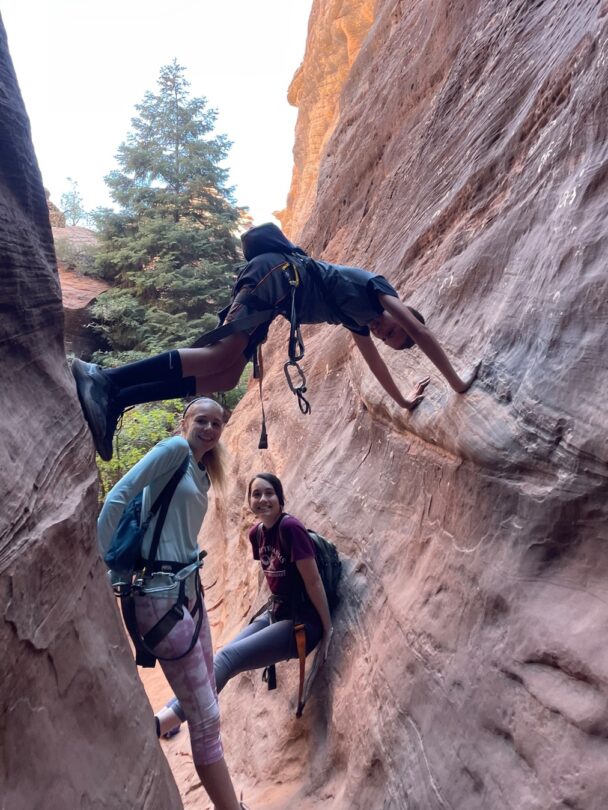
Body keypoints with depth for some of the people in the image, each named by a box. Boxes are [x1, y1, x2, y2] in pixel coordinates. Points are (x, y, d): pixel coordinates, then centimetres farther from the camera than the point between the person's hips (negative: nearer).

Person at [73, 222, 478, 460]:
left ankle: (115, 400, -17)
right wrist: (457, 382, 10)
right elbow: (423, 332, 4)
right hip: (278, 271, -8)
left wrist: (403, 399, 51)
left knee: (226, 378, -8)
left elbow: (374, 361, 42)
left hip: (282, 291, 8)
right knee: (224, 352, -27)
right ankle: (106, 379, -34)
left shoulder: (359, 320, 30)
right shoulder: (377, 287, 10)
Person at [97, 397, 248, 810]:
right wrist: (103, 561, -16)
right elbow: (117, 497, -17)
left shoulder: (202, 475, 15)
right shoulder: (175, 448, -10)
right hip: (161, 591, -9)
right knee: (206, 716, -1)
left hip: (190, 587, 9)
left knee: (205, 700, 20)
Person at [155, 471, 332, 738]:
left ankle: (159, 723, -24)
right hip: (276, 612, 8)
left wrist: (328, 629, -11)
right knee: (225, 657, 1)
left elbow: (314, 582, -17)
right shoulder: (256, 533, 4)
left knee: (229, 657, -20)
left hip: (303, 622, -8)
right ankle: (168, 717, 10)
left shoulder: (290, 528, -21)